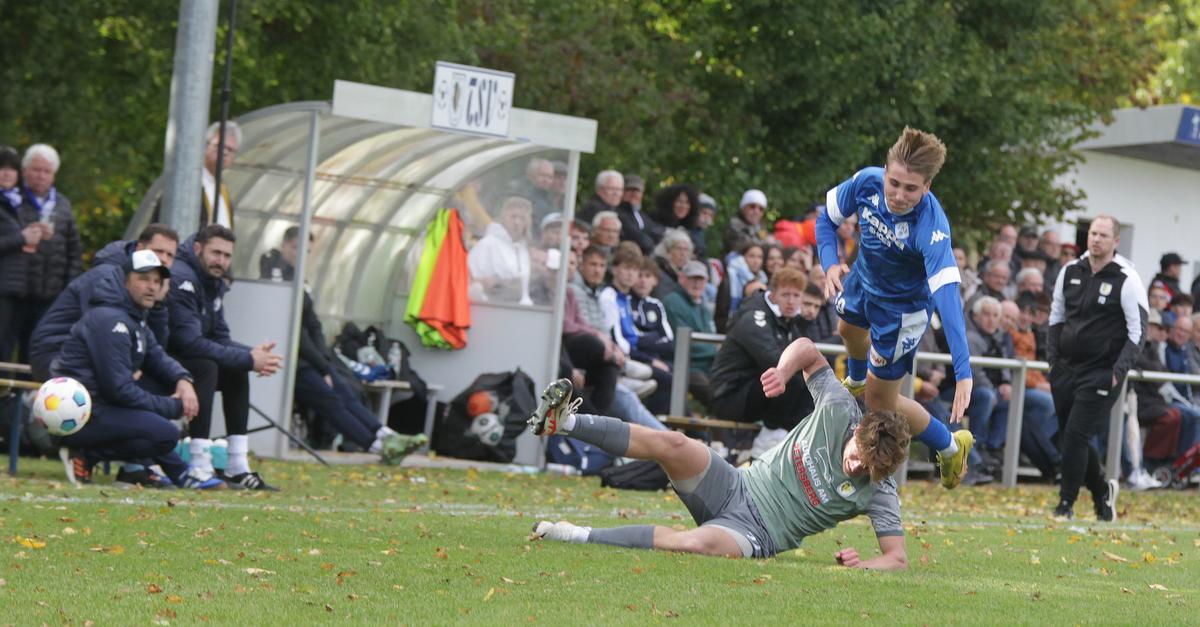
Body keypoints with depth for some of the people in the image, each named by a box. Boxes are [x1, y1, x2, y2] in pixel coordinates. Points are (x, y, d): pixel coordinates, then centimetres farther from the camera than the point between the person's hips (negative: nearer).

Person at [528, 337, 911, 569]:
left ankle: (581, 537, -29)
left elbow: (898, 558, -11)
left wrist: (863, 564, -31)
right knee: (673, 444, -28)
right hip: (735, 487, 4)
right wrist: (784, 370, -14)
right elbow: (807, 350, 7)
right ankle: (564, 422, -22)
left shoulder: (878, 493, -12)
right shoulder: (840, 411, -5)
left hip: (756, 534, -3)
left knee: (698, 544, -38)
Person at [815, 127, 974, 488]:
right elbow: (827, 218, -10)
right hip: (864, 279, 6)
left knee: (880, 402, 1)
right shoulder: (867, 182, -30)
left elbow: (947, 297, -51)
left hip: (903, 306, -6)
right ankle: (856, 381, 75)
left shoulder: (932, 227, -44)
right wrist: (830, 263, -30)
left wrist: (963, 373, -59)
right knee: (851, 330, 37)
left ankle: (951, 447, 26)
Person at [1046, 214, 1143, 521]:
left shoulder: (1127, 280, -8)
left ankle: (1066, 504, -3)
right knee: (1069, 436, 8)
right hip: (1066, 369, 6)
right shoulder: (1070, 272, 7)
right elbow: (1056, 317, 19)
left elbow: (1138, 331, -7)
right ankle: (1102, 491, 29)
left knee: (1076, 435, -12)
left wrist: (1118, 371, -14)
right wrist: (1052, 358, 10)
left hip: (1101, 373, -6)